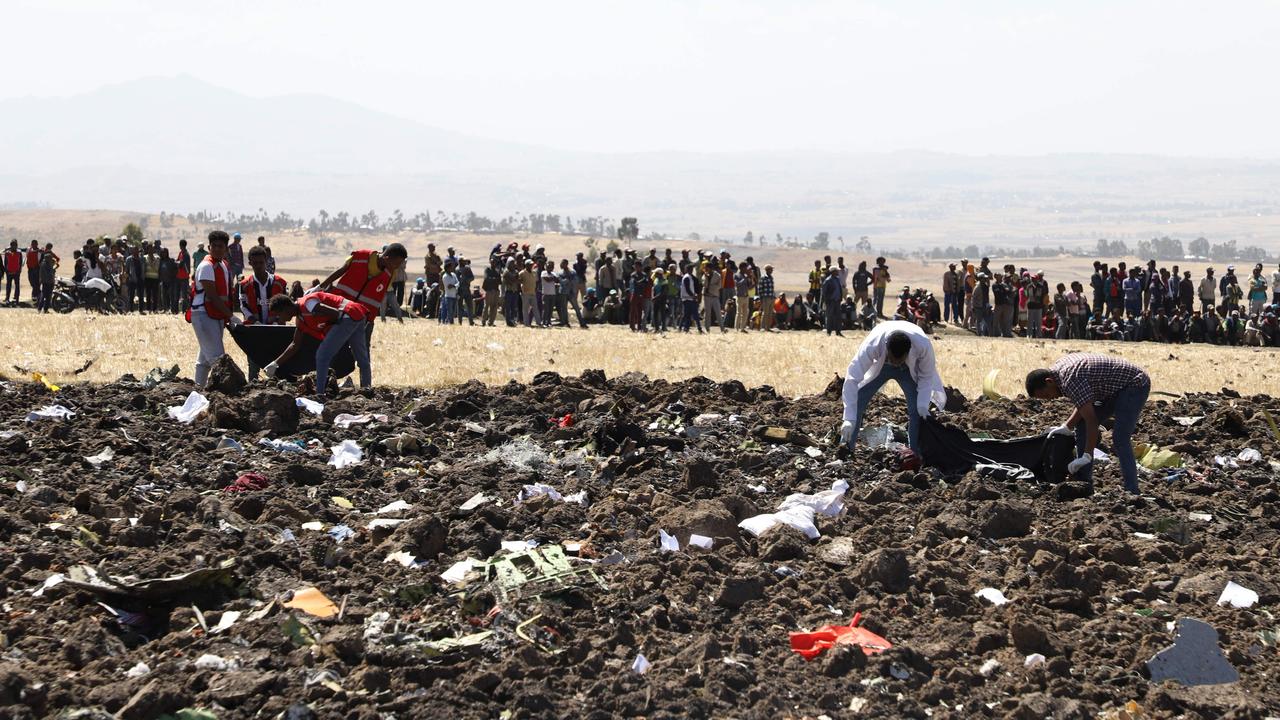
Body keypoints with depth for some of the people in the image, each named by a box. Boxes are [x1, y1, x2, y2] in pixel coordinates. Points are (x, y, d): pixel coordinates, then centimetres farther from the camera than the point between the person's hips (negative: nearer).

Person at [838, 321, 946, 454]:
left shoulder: (923, 345, -40)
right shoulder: (872, 345, -43)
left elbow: (926, 376, -19)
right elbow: (852, 379, -41)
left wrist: (923, 405, -29)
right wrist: (849, 419, -45)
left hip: (909, 369, 0)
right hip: (878, 367, 0)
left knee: (918, 410, -14)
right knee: (855, 404, -12)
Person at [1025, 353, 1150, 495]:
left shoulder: (1070, 380, -29)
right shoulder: (1056, 369, 1)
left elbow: (1091, 420, -29)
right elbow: (1085, 405, 10)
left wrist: (1087, 456, -27)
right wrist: (1067, 427, 1)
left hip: (1135, 385, -11)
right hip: (1115, 388, 11)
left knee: (1120, 439, -22)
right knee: (1082, 427, 9)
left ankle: (1132, 493, -24)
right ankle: (1084, 485, 12)